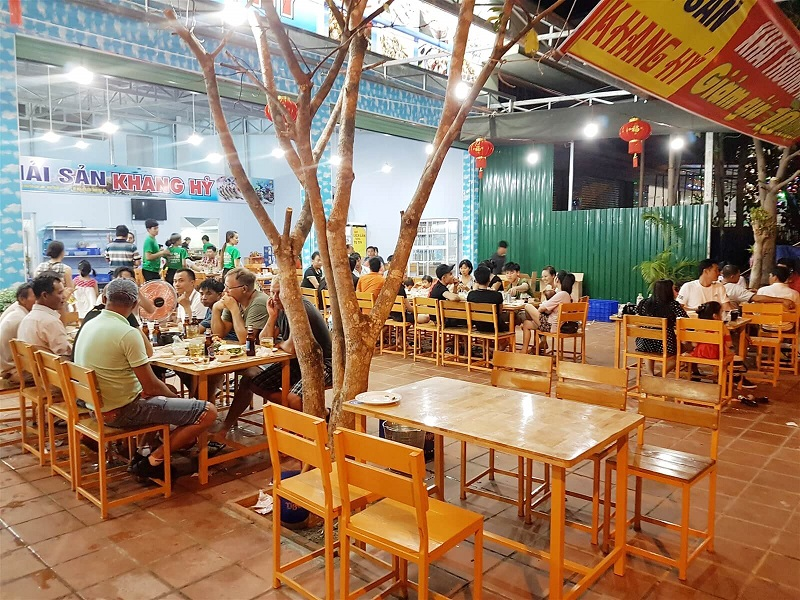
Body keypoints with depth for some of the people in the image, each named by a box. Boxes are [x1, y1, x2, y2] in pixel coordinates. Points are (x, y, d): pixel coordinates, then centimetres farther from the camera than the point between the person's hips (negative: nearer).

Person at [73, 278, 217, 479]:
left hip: (98, 405, 9)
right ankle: (153, 460, -4)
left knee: (167, 390, 31)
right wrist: (174, 397, 1)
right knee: (208, 412, -12)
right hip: (121, 411, -9)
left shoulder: (89, 325, 4)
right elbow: (151, 387, -19)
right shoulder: (127, 333, -22)